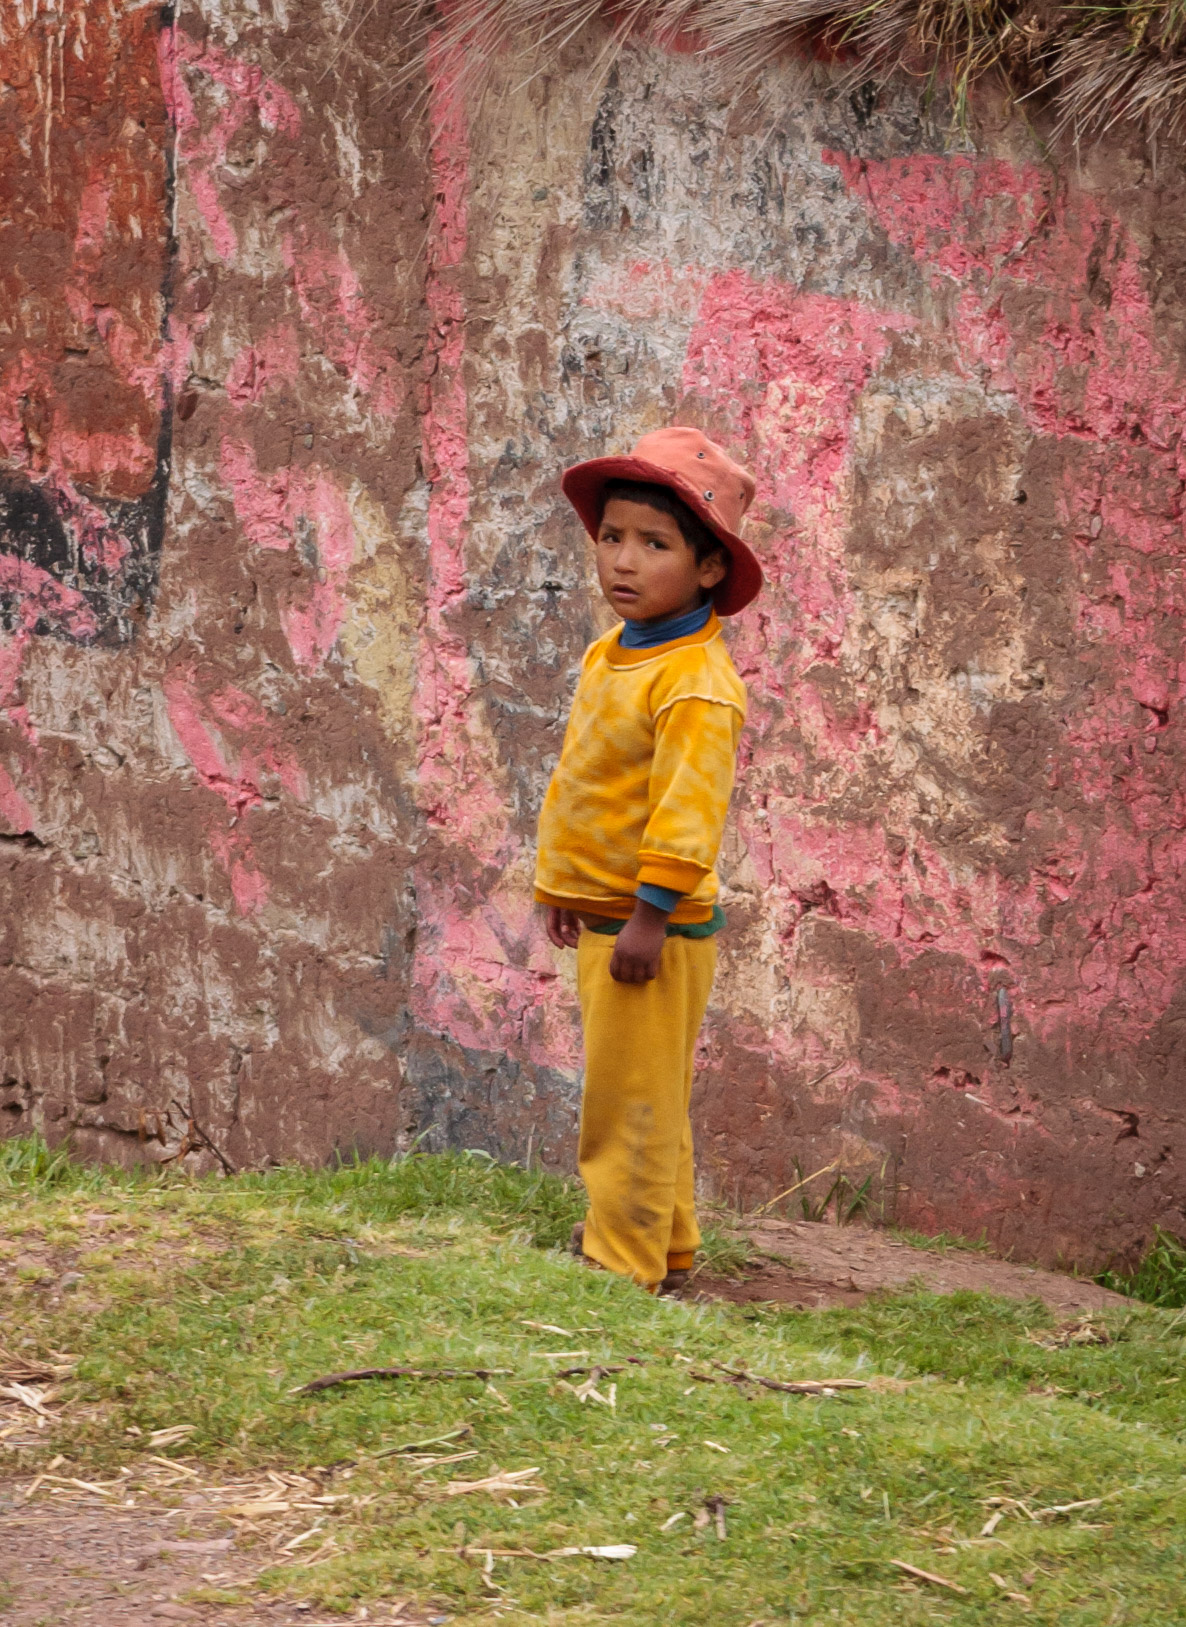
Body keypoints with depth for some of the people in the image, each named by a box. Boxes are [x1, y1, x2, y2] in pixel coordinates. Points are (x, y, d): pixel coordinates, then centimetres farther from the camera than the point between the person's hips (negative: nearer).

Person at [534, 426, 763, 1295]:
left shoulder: (697, 684, -21)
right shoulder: (607, 658, 11)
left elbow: (688, 808, -26)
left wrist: (649, 914, -27)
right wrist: (561, 885, 23)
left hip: (657, 925, -10)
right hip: (603, 913, 10)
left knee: (630, 1101, -4)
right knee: (644, 1101, 19)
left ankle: (624, 1266, 2)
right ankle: (668, 1250, 30)